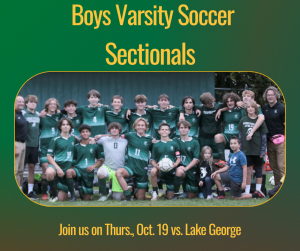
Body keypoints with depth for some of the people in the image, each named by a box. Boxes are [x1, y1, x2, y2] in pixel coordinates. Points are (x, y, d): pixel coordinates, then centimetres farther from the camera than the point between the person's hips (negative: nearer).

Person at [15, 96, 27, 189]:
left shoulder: (22, 114, 13)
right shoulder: (14, 114, -14)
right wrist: (15, 147, -22)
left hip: (23, 143, 9)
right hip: (16, 144, -9)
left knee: (20, 170, 13)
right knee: (14, 170, -8)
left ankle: (20, 190, 20)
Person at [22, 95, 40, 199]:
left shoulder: (38, 114, 11)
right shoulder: (23, 113, -6)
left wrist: (38, 140, 15)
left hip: (34, 144, 6)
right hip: (25, 144, -5)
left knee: (32, 167, 9)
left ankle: (30, 191, 14)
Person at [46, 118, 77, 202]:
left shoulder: (73, 139, 9)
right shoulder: (55, 140, -2)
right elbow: (49, 156, -4)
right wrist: (58, 168, -16)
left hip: (68, 168, 3)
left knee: (62, 199, -2)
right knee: (49, 173, -42)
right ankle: (54, 194, -17)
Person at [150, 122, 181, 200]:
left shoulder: (174, 144, 5)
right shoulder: (156, 145, 5)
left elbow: (178, 158, 5)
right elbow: (152, 160, 3)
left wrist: (175, 164, -18)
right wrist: (156, 165, -20)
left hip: (171, 170, 0)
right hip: (160, 170, 0)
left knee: (170, 197, -2)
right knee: (153, 171, -38)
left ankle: (168, 191, 38)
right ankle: (155, 193, -18)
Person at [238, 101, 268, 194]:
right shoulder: (243, 120, 5)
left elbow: (264, 136, 1)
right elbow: (240, 135, 9)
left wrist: (263, 150, -5)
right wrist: (240, 149, 4)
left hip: (257, 150, -1)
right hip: (247, 150, 1)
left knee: (258, 170, 7)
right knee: (248, 170, 2)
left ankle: (258, 191, 13)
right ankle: (247, 191, 5)